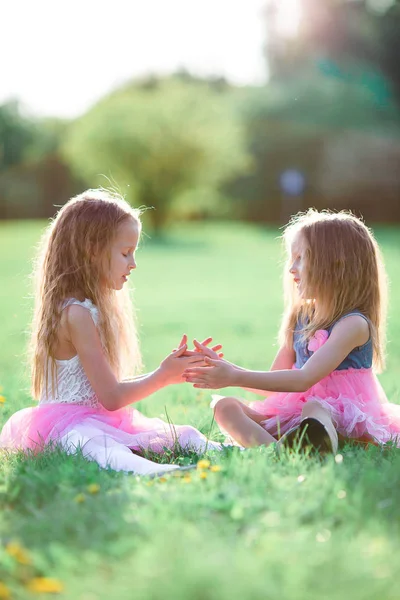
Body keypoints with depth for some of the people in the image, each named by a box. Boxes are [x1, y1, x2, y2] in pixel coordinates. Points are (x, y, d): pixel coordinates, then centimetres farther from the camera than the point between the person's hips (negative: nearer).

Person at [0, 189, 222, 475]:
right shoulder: (77, 314, -17)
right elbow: (112, 396, -17)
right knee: (99, 445, -42)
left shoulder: (92, 309, 15)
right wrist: (164, 376, -6)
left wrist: (173, 367, 12)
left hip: (106, 420, 11)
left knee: (185, 434, -2)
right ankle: (145, 470, -69)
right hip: (69, 423, -11)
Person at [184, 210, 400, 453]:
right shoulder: (300, 319, 12)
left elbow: (304, 379, -22)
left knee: (314, 408, -38)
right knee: (225, 406, -12)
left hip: (347, 423, -7)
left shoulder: (353, 324, -12)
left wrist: (235, 378, -21)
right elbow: (276, 384, 16)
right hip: (296, 419, 7)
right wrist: (226, 368, 3)